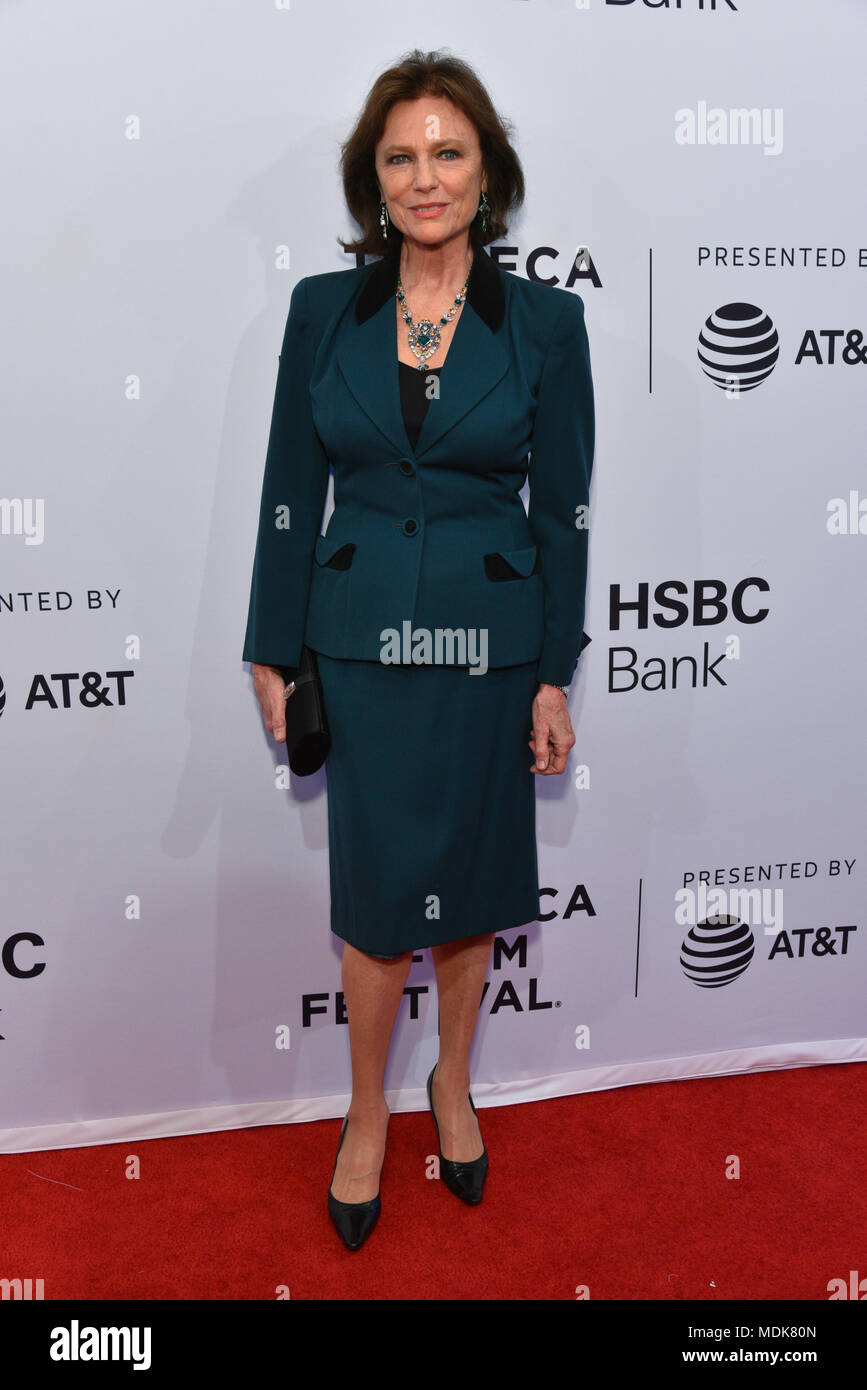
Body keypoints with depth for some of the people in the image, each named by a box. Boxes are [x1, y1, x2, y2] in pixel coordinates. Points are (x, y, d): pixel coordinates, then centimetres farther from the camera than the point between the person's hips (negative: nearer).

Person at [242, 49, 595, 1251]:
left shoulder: (546, 321, -3)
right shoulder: (323, 309, 0)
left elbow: (563, 508, -1)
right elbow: (291, 492, 3)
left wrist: (555, 677, -2)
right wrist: (274, 654, 3)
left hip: (488, 643, 0)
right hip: (360, 640, 0)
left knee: (471, 883, 12)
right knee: (378, 888, 5)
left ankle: (454, 1082, 37)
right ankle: (368, 1114, 27)